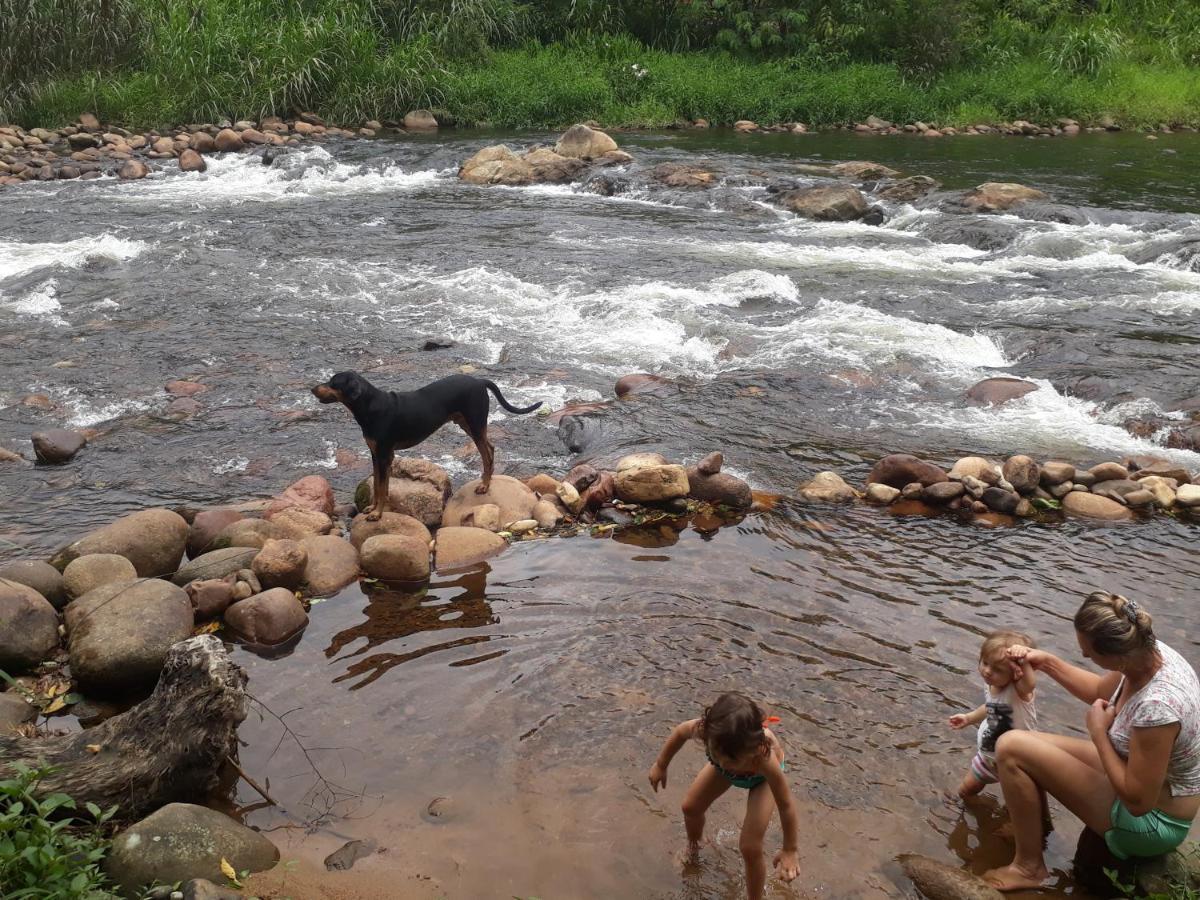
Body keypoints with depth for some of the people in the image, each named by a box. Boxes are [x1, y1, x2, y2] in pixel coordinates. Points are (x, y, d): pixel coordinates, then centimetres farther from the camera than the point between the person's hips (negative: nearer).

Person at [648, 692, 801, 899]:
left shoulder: (765, 759, -50)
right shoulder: (704, 728, -42)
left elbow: (786, 806, -32)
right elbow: (681, 731, -15)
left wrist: (790, 851, -20)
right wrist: (661, 765, 0)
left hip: (761, 776, -4)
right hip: (730, 759, 4)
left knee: (750, 848, -10)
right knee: (691, 808, 13)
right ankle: (693, 847, 48)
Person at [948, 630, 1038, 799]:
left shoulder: (1019, 690, -36)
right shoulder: (989, 685, -12)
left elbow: (1031, 683, -63)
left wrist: (1024, 663, -81)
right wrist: (968, 718, 18)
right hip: (988, 754, 7)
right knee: (966, 791, 23)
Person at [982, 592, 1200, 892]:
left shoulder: (1156, 706, -38)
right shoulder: (1148, 651, -12)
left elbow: (1137, 801, -28)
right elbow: (1102, 692, 11)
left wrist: (1098, 732, -20)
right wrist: (1047, 662, 4)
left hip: (1152, 821, -8)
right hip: (1143, 777, 9)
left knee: (1011, 747, -16)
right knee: (1026, 744, 15)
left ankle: (1028, 866, 2)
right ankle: (1030, 827, 39)